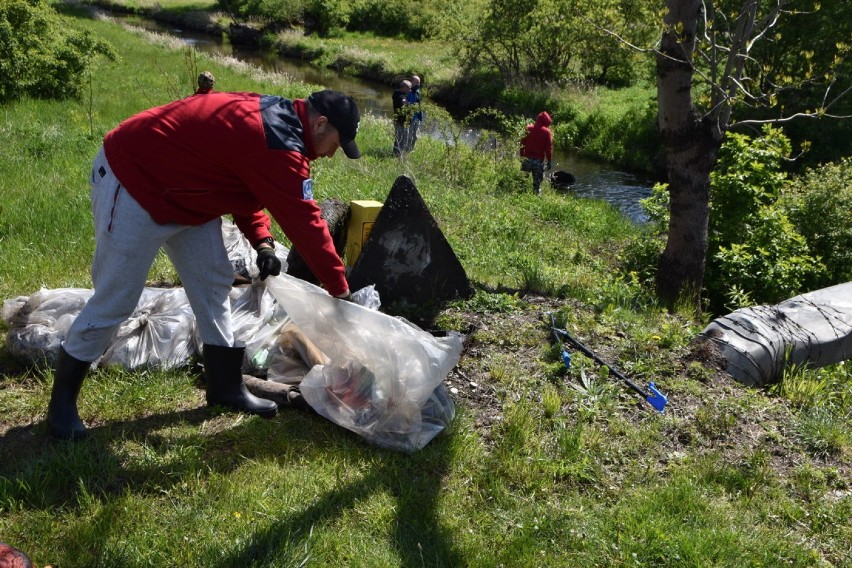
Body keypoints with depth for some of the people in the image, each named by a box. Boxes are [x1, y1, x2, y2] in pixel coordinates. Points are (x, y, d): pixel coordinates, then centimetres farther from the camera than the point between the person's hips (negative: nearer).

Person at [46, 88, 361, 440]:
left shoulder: (270, 116, 4)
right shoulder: (277, 144, -28)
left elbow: (246, 187, 13)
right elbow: (305, 222, -25)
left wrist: (262, 242, 0)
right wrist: (340, 290, -16)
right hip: (132, 185, -11)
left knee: (213, 284, 9)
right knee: (115, 301, -4)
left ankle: (226, 388, 20)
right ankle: (62, 402, 13)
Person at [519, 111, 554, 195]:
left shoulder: (528, 129, 3)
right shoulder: (547, 132, -6)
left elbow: (522, 144, 5)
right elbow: (549, 148, -6)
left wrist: (521, 156, 12)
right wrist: (549, 161, 0)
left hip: (527, 159, 2)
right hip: (539, 160, -2)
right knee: (537, 182, 4)